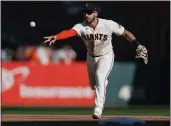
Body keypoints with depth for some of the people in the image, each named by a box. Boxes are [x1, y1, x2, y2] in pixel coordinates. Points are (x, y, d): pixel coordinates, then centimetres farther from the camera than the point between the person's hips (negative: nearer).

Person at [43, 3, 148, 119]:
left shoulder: (108, 24, -26)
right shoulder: (81, 27, -26)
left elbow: (125, 33, -13)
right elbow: (70, 32, -45)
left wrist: (138, 45, -21)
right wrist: (56, 37, -66)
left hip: (106, 56, -3)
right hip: (91, 57, 3)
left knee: (100, 78, -26)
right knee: (93, 85, 16)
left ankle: (98, 110, -26)